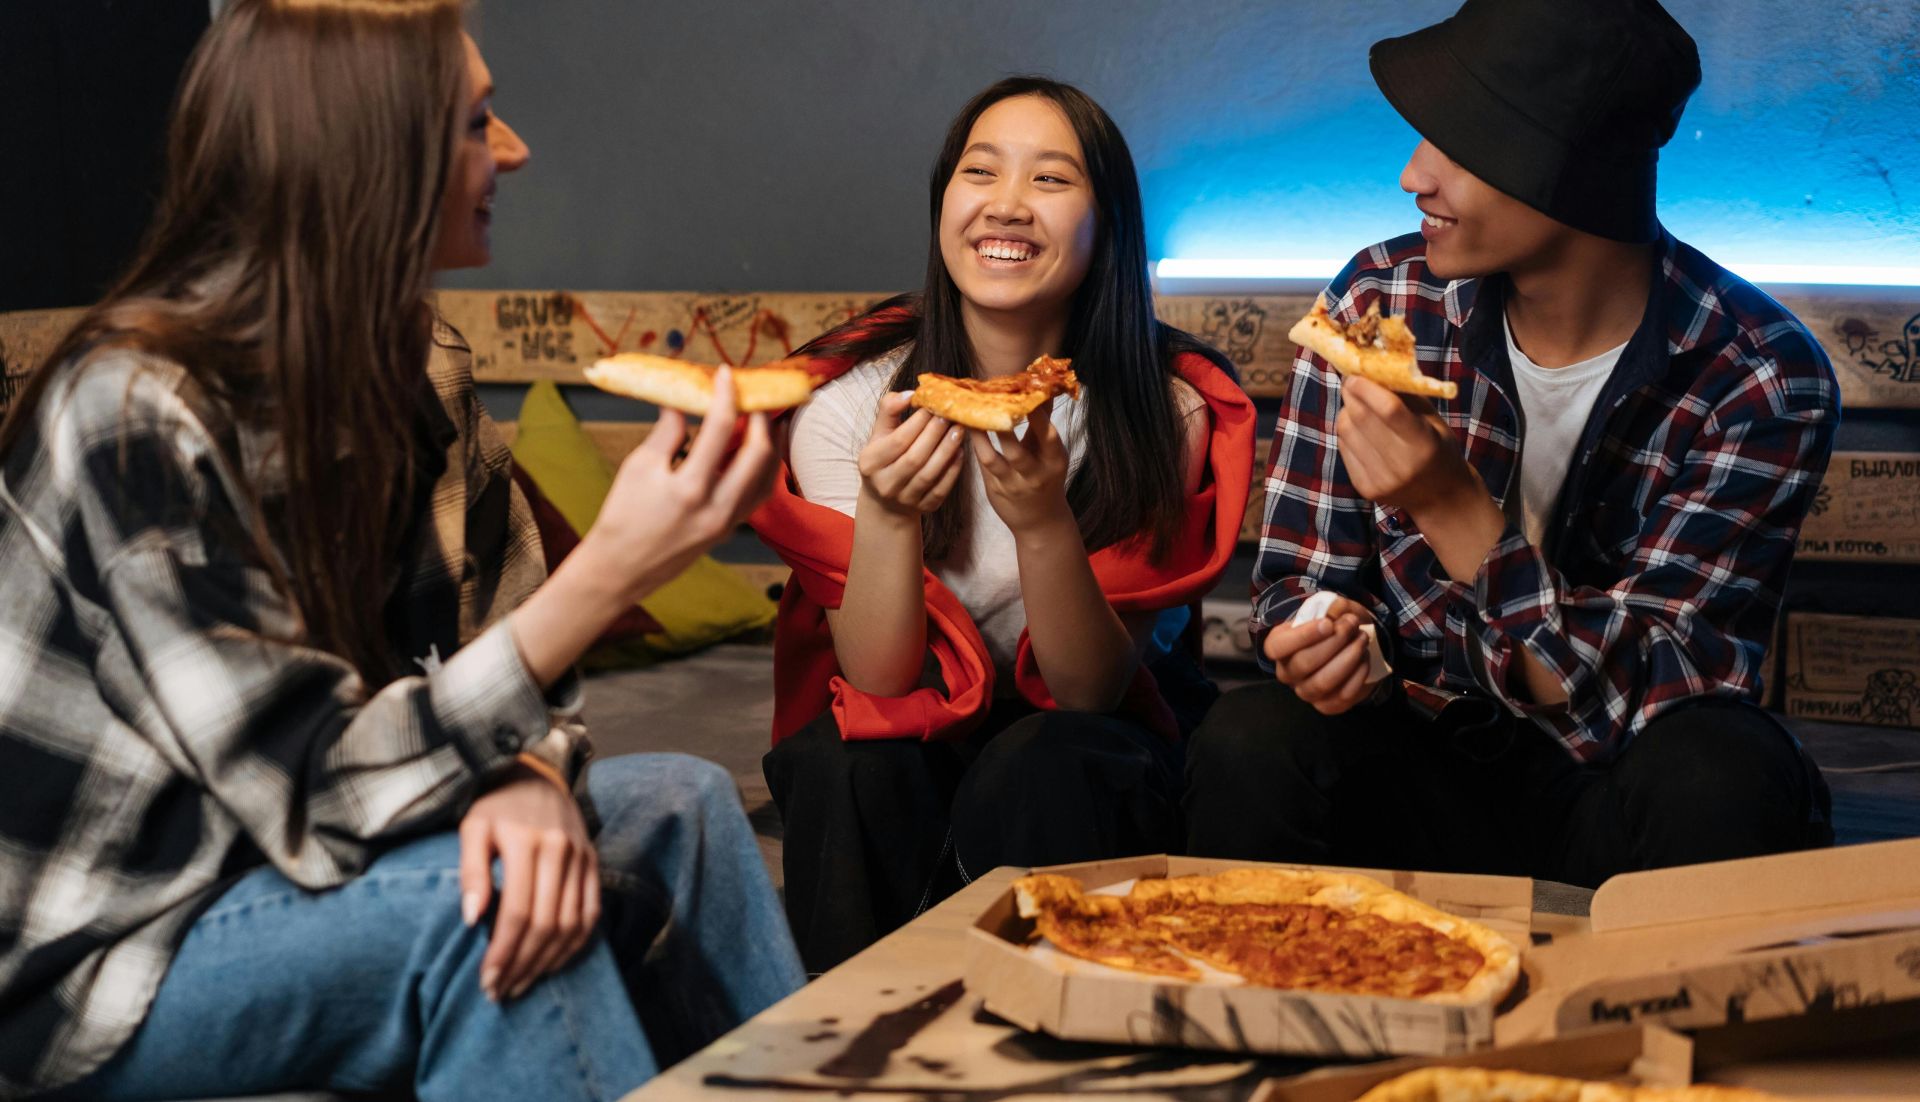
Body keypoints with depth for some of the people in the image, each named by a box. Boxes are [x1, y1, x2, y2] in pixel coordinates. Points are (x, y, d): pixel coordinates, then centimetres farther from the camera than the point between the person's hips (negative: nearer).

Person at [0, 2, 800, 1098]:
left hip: (265, 859, 8)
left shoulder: (419, 364, -2)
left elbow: (484, 639, -1)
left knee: (680, 804, -3)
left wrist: (532, 777, -25)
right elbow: (315, 794, -29)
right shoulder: (139, 413, -26)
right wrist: (611, 573, -36)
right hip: (95, 964, -7)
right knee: (479, 900, -28)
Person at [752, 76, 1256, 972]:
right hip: (905, 738, 1)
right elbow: (877, 678, -15)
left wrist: (1043, 523, -34)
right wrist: (885, 513, -34)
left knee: (1034, 776, -32)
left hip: (1081, 752, 0)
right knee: (848, 765, -31)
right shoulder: (849, 395, -13)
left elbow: (1092, 688, -16)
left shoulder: (1169, 411, -14)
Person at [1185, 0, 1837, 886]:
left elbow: (1636, 696, -19)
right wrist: (1323, 643, -23)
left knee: (1722, 775, -34)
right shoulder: (1379, 303, -6)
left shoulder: (1762, 379, -15)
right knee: (1248, 747, -29)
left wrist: (1452, 506, -30)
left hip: (1612, 784, -1)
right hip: (1421, 766, 1)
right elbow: (1299, 579, 1)